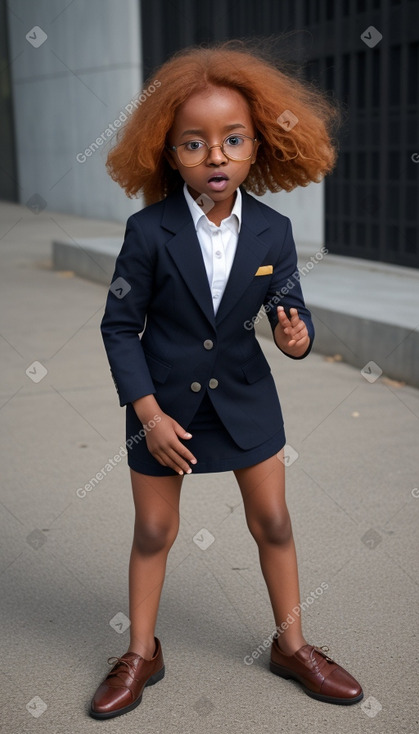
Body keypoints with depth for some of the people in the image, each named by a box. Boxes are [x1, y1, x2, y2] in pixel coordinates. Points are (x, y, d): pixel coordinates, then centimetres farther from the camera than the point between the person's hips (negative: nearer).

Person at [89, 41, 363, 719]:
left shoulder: (272, 231, -10)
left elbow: (290, 307, -2)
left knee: (273, 521, 12)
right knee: (154, 531, 11)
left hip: (245, 397, 2)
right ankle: (141, 654, 32)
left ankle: (292, 645, 32)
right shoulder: (149, 231, -17)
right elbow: (120, 325, -11)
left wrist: (297, 335, -27)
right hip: (163, 402, -2)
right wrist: (150, 414, -15)